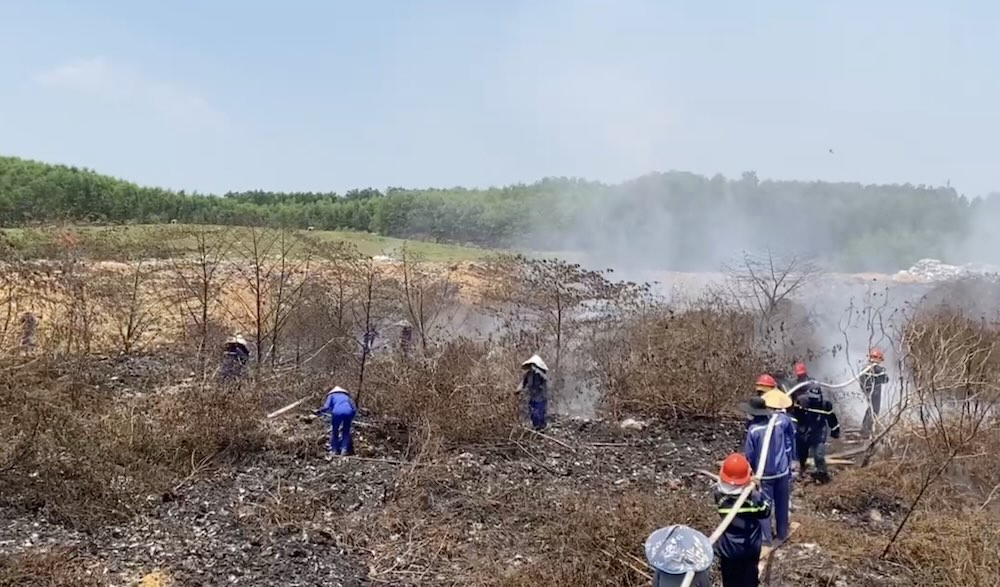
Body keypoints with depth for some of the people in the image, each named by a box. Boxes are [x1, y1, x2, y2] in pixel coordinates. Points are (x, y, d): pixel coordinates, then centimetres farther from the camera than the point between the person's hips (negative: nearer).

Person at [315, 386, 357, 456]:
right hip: (348, 412, 3)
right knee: (346, 431, 19)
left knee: (334, 431, 16)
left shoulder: (331, 395, 26)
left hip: (337, 412, -3)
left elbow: (326, 407, 8)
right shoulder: (346, 396, 37)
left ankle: (334, 450, 15)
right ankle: (344, 450, 12)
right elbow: (354, 408, 25)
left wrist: (318, 411, 19)